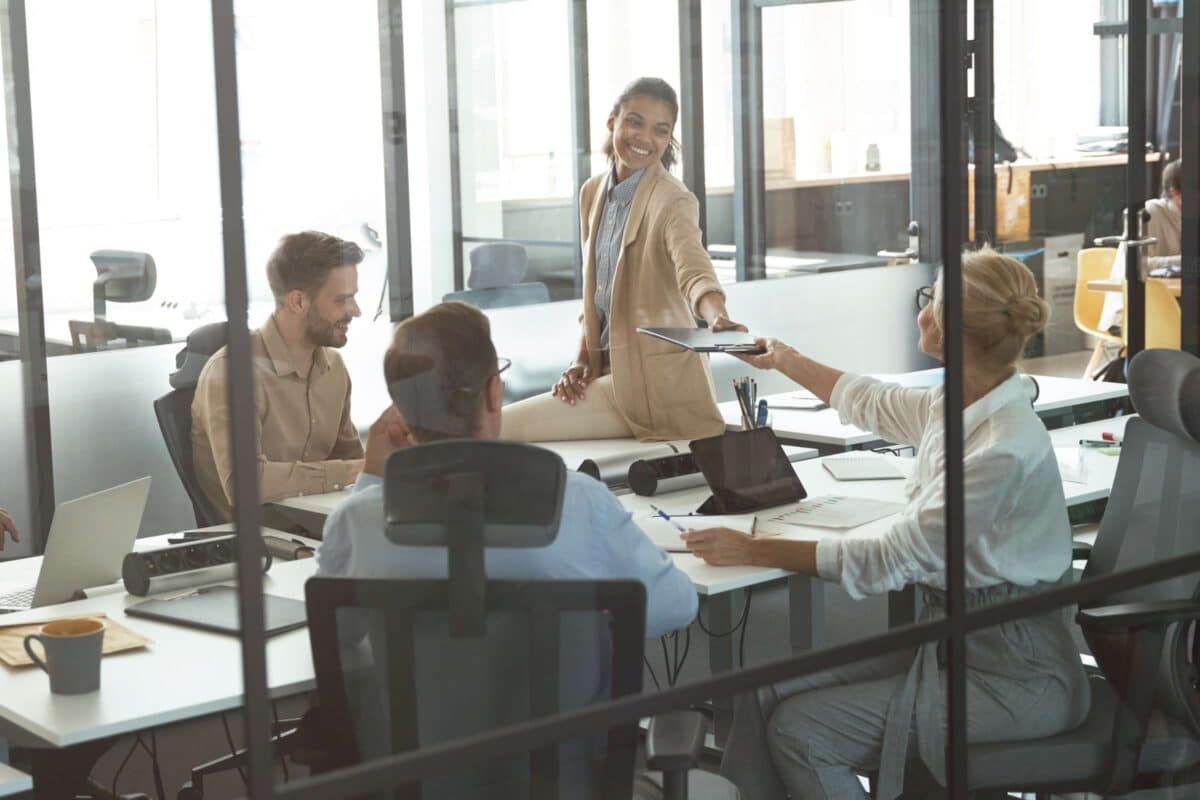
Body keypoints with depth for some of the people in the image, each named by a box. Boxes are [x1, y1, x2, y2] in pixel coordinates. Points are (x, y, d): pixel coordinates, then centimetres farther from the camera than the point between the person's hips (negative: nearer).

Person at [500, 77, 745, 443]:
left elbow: (694, 270, -33)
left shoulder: (673, 202, -13)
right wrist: (582, 359, 0)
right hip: (609, 370, 8)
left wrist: (718, 318, -54)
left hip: (656, 380, -7)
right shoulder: (593, 192, 9)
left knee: (497, 428, -17)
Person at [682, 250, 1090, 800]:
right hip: (948, 637, 9)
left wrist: (755, 551, -17)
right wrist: (783, 360, 38)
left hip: (1010, 671, -9)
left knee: (800, 733, -16)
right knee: (762, 697, -4)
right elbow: (871, 403, 25)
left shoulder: (1006, 447, -25)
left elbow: (890, 562, -21)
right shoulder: (955, 406, 2)